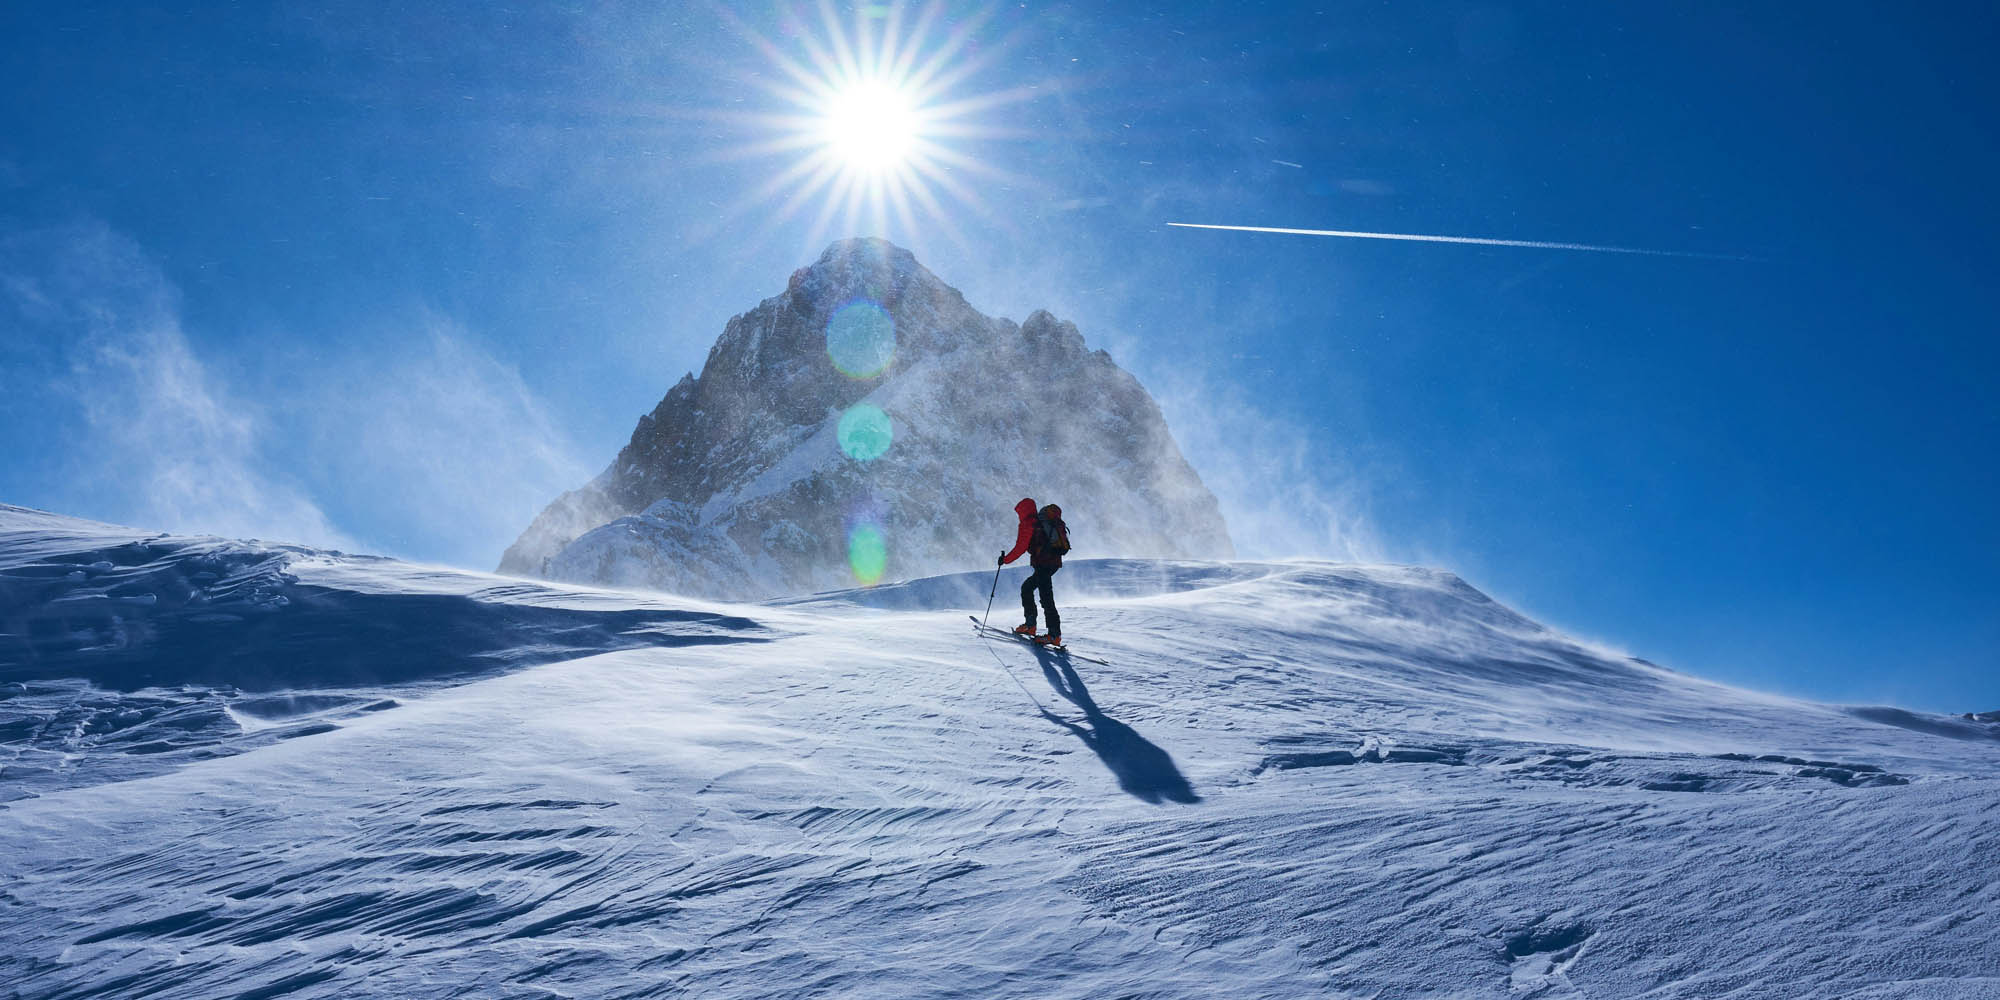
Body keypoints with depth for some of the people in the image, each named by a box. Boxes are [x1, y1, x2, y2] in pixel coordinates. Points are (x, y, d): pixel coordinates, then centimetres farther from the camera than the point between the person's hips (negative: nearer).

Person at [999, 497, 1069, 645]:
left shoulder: (1027, 524, -7)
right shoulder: (1044, 520, 19)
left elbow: (1020, 548, -11)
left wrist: (1005, 559, 1)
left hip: (1043, 563, -9)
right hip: (1055, 561, 9)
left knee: (1046, 597, -11)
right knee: (1026, 587, 22)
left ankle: (1055, 634, -14)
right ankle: (1029, 625, 21)